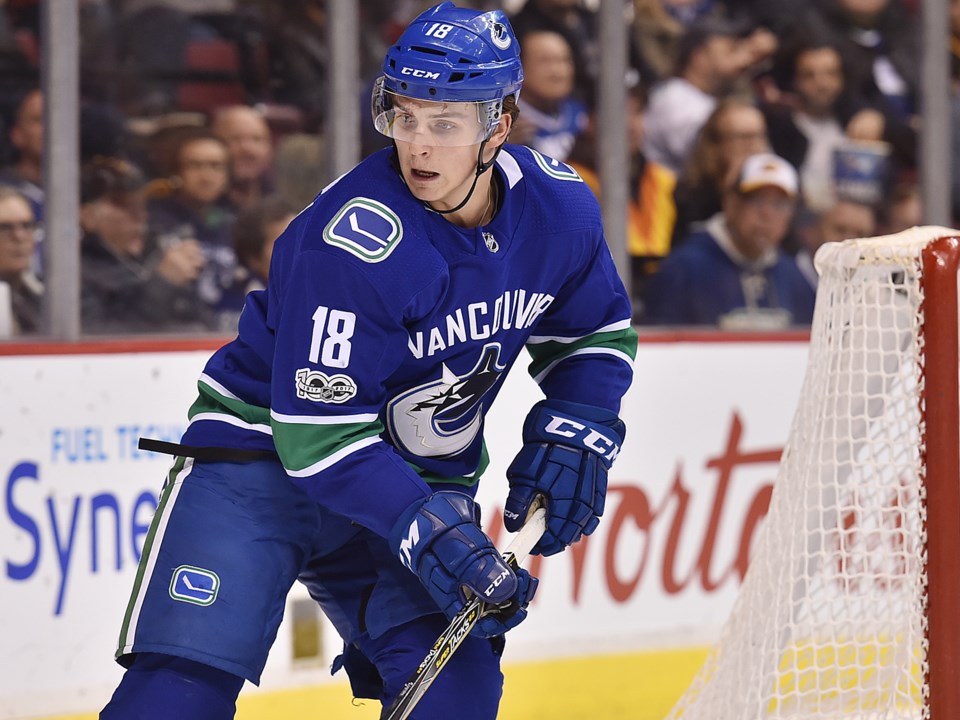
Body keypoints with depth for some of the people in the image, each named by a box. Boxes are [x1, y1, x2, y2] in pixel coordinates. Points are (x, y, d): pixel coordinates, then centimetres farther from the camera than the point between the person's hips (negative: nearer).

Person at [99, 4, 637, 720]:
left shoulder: (559, 207, -8)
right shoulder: (353, 239, -27)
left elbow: (598, 333, 12)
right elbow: (320, 433, -26)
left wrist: (573, 432, -6)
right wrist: (428, 532, -32)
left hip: (424, 474, 5)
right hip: (265, 453, -5)